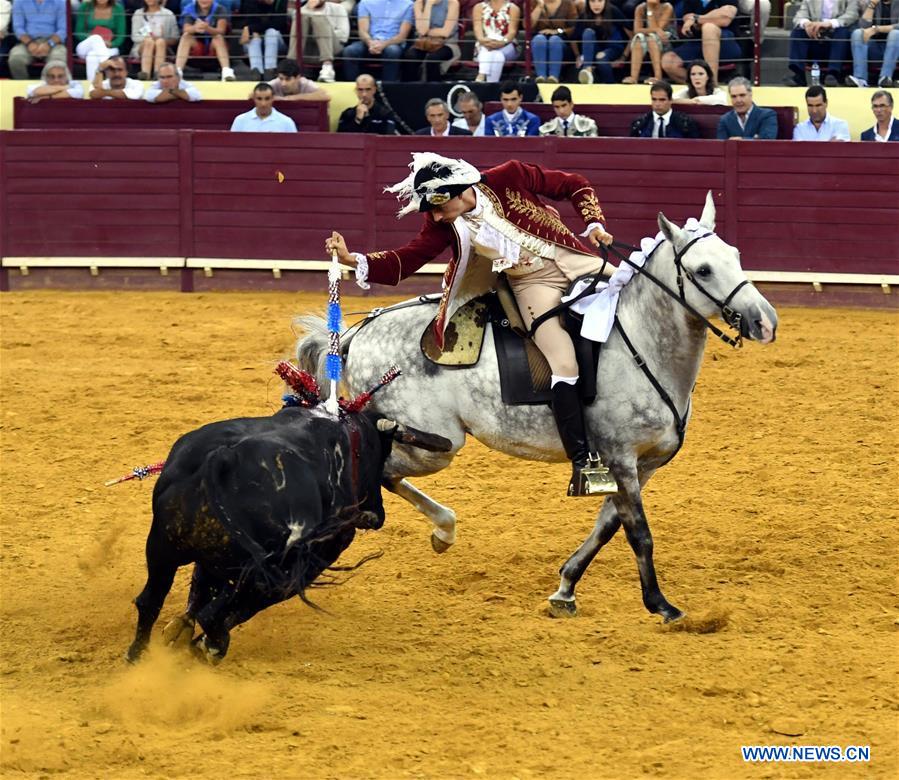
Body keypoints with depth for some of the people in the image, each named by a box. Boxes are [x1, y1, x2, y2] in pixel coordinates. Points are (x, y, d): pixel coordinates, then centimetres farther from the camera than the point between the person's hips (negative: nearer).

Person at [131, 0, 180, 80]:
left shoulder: (168, 14, 12)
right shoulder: (138, 13, 15)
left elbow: (174, 39, 7)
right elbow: (134, 37, 5)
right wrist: (145, 39, -16)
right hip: (142, 48, 0)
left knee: (160, 41, -34)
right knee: (149, 41, -34)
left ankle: (158, 73, -54)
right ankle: (145, 72, -55)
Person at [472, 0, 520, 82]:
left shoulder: (513, 8, 7)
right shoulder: (479, 7, 13)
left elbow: (512, 31, -8)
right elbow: (477, 28, -5)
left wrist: (502, 42, -31)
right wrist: (482, 39, -30)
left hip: (506, 46, 0)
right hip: (483, 46, 0)